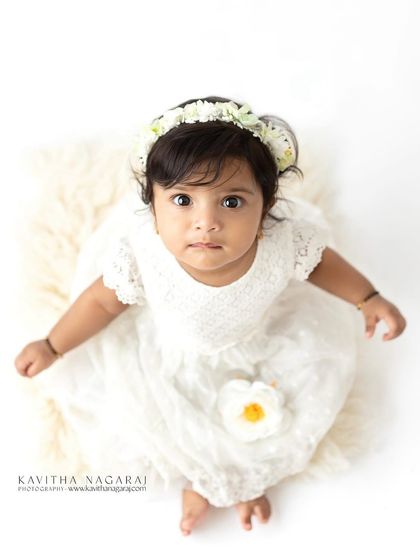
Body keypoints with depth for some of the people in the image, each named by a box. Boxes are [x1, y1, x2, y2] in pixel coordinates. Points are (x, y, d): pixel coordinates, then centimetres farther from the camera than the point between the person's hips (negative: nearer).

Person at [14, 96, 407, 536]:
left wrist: (369, 299, -7)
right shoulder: (144, 253, -37)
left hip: (259, 345, 2)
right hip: (170, 352, -1)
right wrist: (52, 347, -7)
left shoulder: (281, 245, -35)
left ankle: (247, 475, 36)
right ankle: (200, 477, 31)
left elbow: (321, 262, -10)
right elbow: (102, 300, -17)